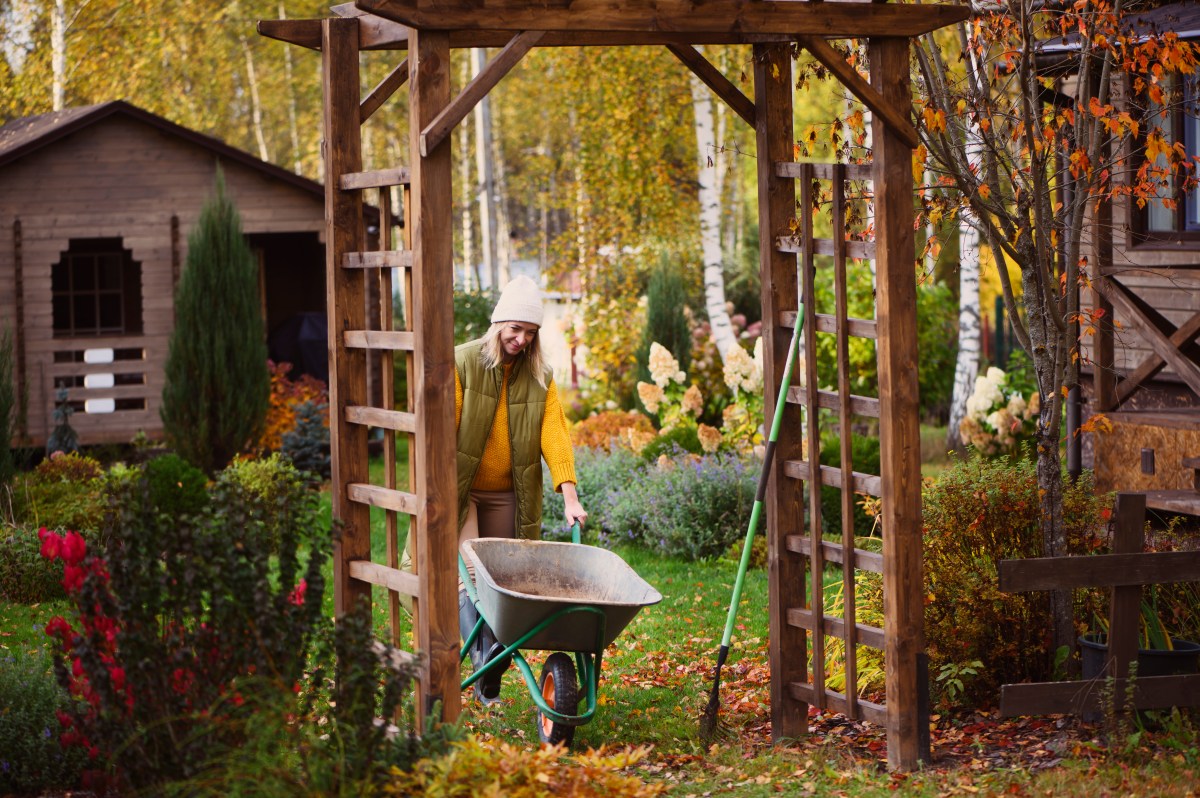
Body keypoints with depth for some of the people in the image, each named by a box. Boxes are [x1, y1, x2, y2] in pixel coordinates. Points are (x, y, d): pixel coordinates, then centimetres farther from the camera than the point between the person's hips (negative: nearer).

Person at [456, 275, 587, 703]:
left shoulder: (539, 376, 3)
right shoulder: (463, 362, -7)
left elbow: (554, 434, -6)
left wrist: (569, 495, -15)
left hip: (507, 495, 3)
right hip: (461, 489, -3)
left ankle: (490, 684, 6)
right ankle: (482, 655, -32)